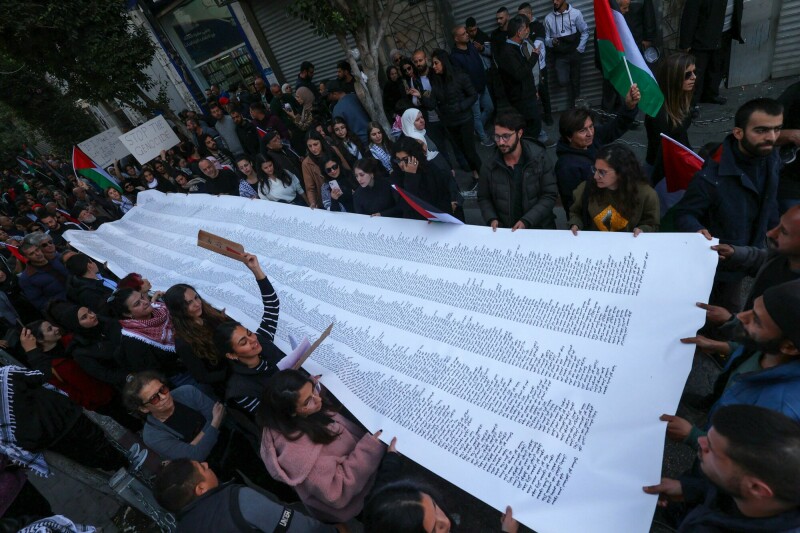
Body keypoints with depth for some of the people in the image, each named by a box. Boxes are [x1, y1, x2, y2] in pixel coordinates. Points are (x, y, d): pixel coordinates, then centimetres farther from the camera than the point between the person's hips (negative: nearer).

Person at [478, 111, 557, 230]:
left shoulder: (539, 158, -5)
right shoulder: (489, 165, -2)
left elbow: (549, 196, -6)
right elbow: (483, 198, 9)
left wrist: (526, 221, -17)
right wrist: (491, 219, -9)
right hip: (504, 230, 1)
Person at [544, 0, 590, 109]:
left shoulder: (575, 13, -4)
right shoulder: (548, 18, -1)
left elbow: (585, 32, 1)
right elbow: (546, 39, 6)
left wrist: (579, 49, -6)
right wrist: (552, 41, -16)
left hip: (574, 53, 0)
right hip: (559, 55, 0)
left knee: (575, 81, 8)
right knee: (563, 81, -15)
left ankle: (574, 105, 27)